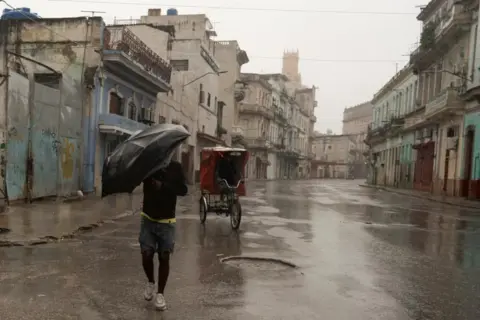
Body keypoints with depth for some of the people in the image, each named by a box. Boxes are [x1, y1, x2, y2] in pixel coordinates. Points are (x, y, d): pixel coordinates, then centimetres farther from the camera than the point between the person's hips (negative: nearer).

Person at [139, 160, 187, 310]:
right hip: (148, 219, 1)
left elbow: (183, 190, -11)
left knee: (164, 257, 4)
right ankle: (150, 282, 28)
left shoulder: (175, 167, -5)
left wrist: (163, 186, -23)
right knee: (146, 254, -2)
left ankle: (160, 294, 20)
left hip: (166, 221, -1)